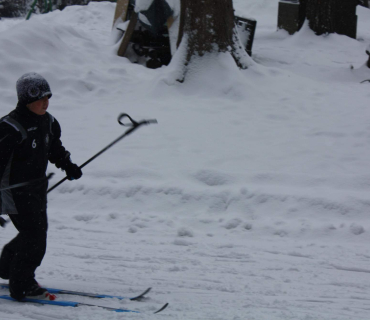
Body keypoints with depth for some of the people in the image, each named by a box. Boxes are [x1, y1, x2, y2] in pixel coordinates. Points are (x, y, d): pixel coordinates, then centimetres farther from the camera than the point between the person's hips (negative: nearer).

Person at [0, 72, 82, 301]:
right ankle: (21, 286, 2)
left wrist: (68, 165, 7)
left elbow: (55, 148, 21)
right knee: (34, 235, -11)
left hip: (38, 186, 9)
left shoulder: (48, 122, 4)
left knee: (39, 230, 16)